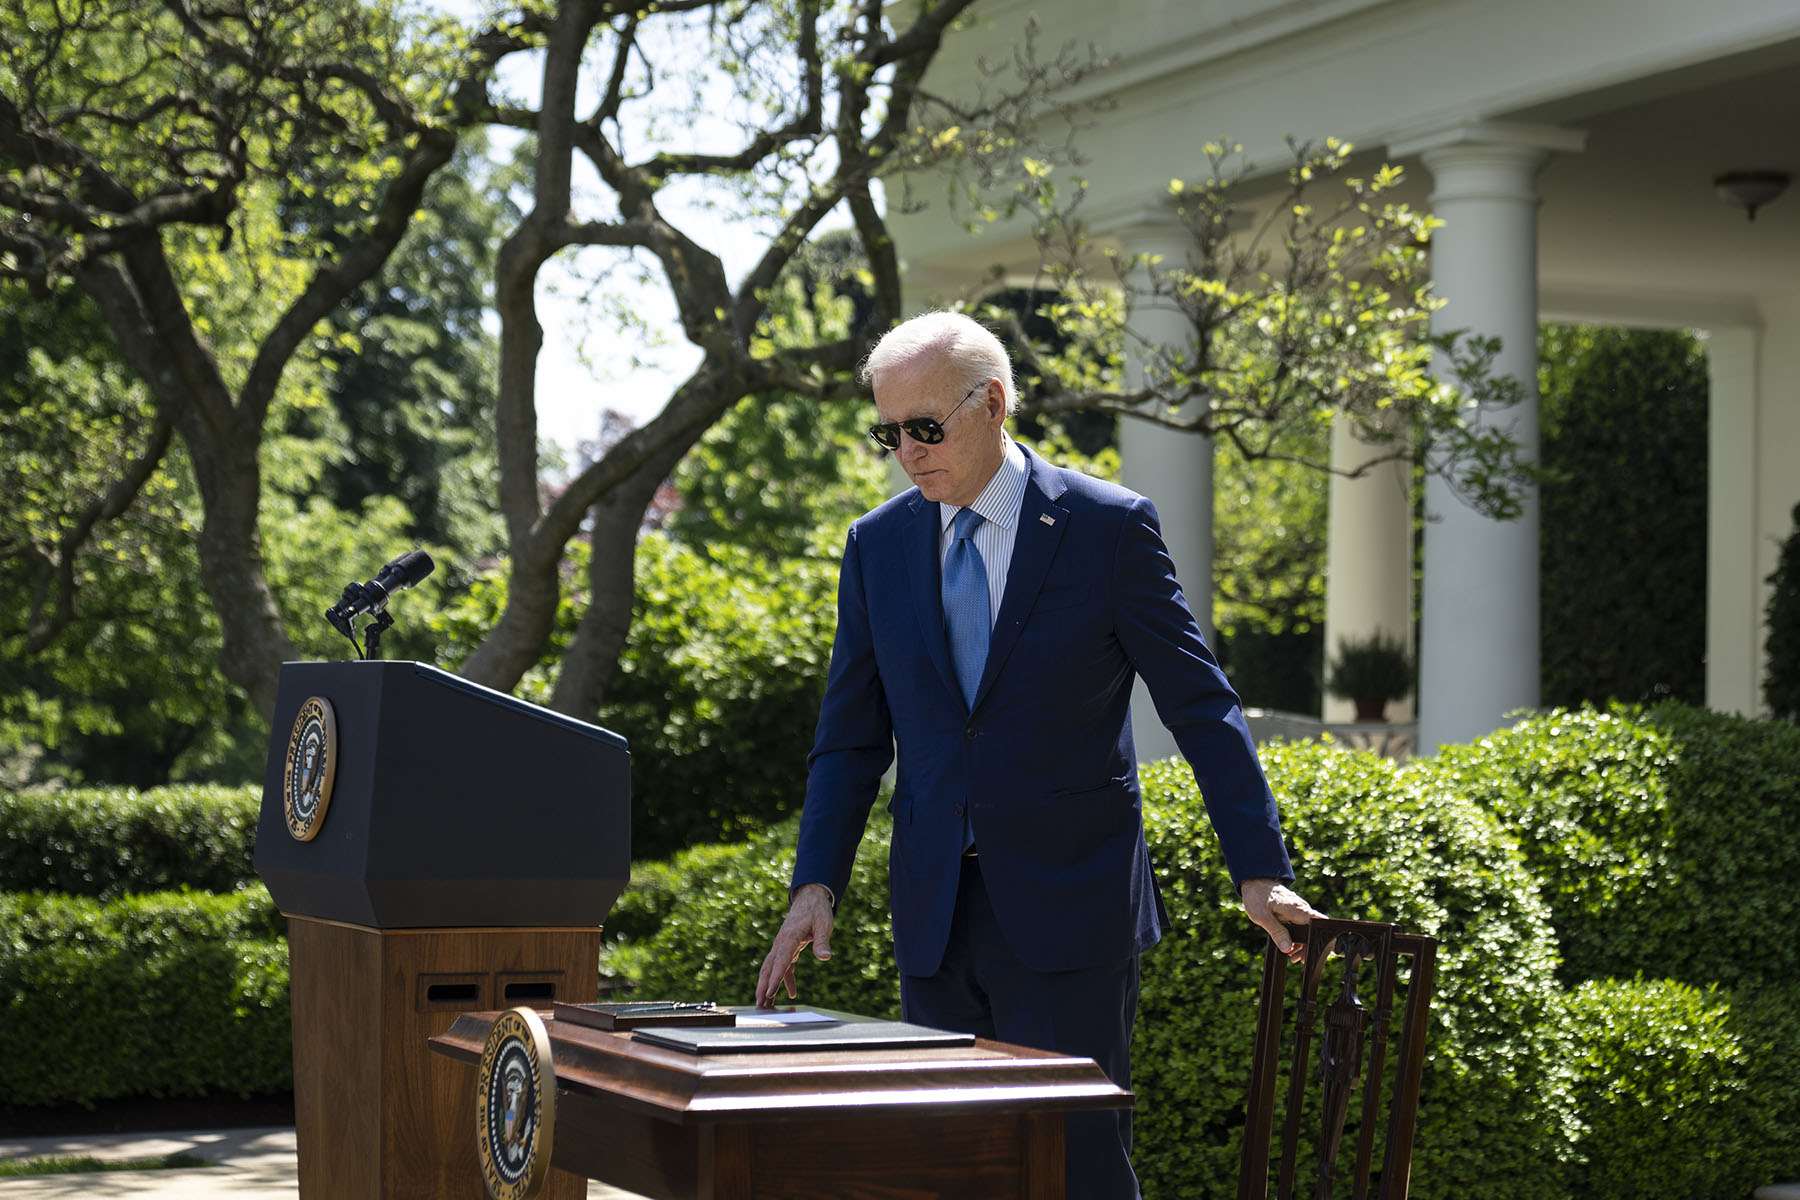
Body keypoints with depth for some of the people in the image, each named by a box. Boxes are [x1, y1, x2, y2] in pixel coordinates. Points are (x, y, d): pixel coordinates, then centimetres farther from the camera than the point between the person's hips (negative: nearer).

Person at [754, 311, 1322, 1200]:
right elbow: (851, 736, 11)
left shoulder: (1109, 527, -4)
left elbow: (1200, 706, -2)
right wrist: (816, 884, 0)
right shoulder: (877, 545, 8)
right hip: (936, 919, 4)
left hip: (1068, 908, -4)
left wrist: (1259, 871, -7)